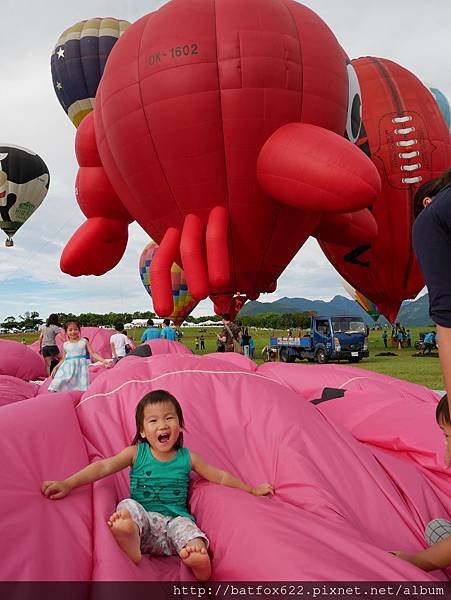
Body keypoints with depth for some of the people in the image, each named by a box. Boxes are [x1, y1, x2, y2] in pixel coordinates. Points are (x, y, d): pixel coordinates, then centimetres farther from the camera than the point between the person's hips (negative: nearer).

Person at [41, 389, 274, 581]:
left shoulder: (187, 457, 10)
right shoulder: (136, 453, 7)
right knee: (128, 505, -31)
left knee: (185, 526, -34)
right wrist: (67, 484, -15)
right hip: (144, 517, 0)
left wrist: (252, 490, 19)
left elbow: (220, 476, 18)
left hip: (176, 520, 0)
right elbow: (102, 467, -3)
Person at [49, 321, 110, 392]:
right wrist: (56, 367, 10)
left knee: (81, 390, -11)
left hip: (80, 367, -2)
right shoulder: (66, 344, 10)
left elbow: (93, 353, 2)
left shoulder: (84, 341, 5)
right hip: (68, 368, 2)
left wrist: (103, 361, -8)